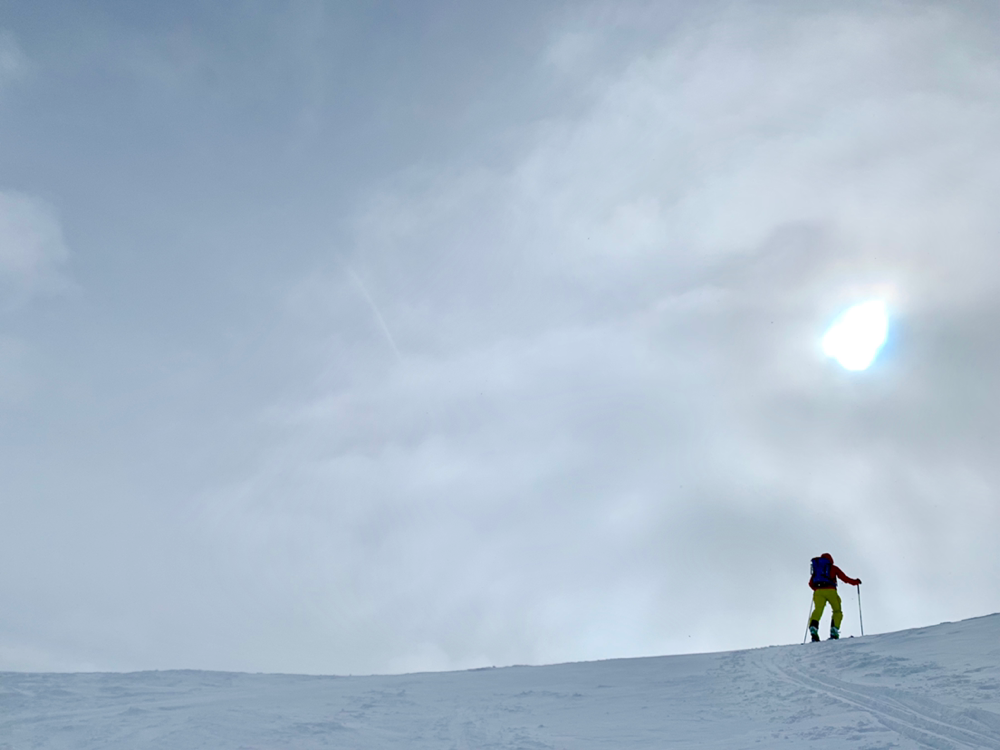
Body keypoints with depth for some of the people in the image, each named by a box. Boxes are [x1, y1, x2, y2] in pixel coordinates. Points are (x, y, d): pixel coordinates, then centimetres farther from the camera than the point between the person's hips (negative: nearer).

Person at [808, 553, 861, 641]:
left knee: (817, 611, -4)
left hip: (818, 591, 2)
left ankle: (813, 627, -30)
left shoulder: (816, 568, 23)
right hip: (830, 591, -2)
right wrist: (855, 582, 25)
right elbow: (844, 578, 11)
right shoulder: (833, 568, 16)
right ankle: (834, 631, -6)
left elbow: (811, 583, 22)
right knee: (837, 611, 11)